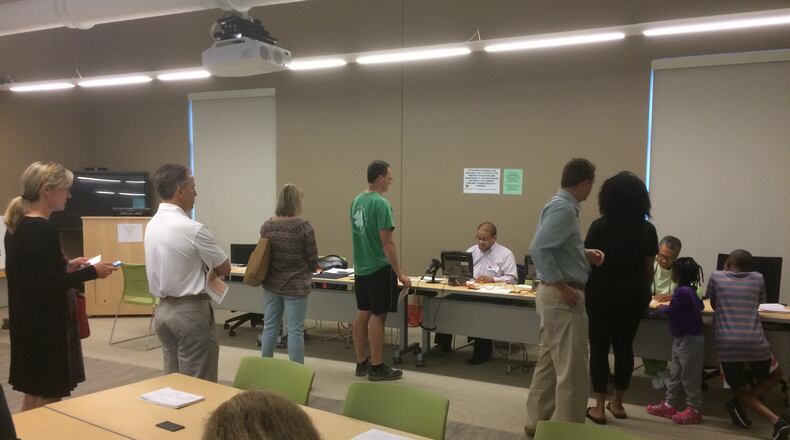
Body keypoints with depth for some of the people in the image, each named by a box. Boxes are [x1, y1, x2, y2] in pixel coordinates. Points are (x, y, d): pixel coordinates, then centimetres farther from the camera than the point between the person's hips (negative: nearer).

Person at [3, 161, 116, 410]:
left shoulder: (16, 225, 8)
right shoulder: (42, 230, -21)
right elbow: (48, 285, -24)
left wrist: (67, 266, 14)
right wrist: (92, 272, -16)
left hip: (28, 322, 10)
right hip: (45, 325, -9)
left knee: (33, 396, 21)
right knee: (47, 397, 3)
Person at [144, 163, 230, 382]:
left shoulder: (152, 225, 5)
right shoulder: (192, 229, -20)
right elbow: (224, 268, -7)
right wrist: (210, 269, 13)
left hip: (163, 309, 8)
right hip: (190, 311, -8)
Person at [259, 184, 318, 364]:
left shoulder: (266, 226, 1)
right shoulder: (304, 226, -13)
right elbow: (313, 260, -8)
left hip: (271, 283, 5)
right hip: (296, 285, -5)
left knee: (270, 327, 14)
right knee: (295, 330, 1)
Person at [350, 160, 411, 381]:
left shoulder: (356, 201, 9)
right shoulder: (381, 204, -18)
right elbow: (387, 243, -20)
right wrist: (400, 274, -16)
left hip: (361, 267, 9)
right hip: (379, 268, -8)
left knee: (362, 314, 13)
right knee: (377, 316, -1)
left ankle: (361, 363, 21)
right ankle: (377, 368, 7)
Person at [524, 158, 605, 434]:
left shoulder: (564, 206, 14)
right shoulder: (563, 209, -18)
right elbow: (539, 249, -27)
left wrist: (585, 255, 11)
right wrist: (562, 286, -23)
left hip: (554, 295, 11)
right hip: (563, 297, -11)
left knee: (549, 363, 18)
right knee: (573, 370, -2)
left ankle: (537, 422, 29)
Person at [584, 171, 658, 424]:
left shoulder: (599, 226, -9)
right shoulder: (647, 229, 1)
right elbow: (649, 269, 4)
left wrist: (585, 291, 7)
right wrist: (644, 292, 18)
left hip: (603, 292, -3)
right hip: (634, 293, 4)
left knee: (600, 347, 4)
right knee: (624, 346, 13)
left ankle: (599, 407, 7)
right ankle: (617, 403, 24)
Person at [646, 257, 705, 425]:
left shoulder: (683, 291, -22)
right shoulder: (690, 291, 7)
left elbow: (671, 311, -16)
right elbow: (700, 306, 20)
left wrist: (661, 307, 5)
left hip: (690, 340, -10)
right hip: (681, 339, 10)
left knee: (690, 375, -1)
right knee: (676, 373, 13)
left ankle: (694, 410, 8)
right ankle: (669, 405, 19)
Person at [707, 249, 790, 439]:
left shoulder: (716, 277, 11)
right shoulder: (758, 278, 15)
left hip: (727, 345, 0)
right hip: (755, 343, 0)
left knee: (742, 390, 19)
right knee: (774, 375, 28)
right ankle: (739, 403, 3)